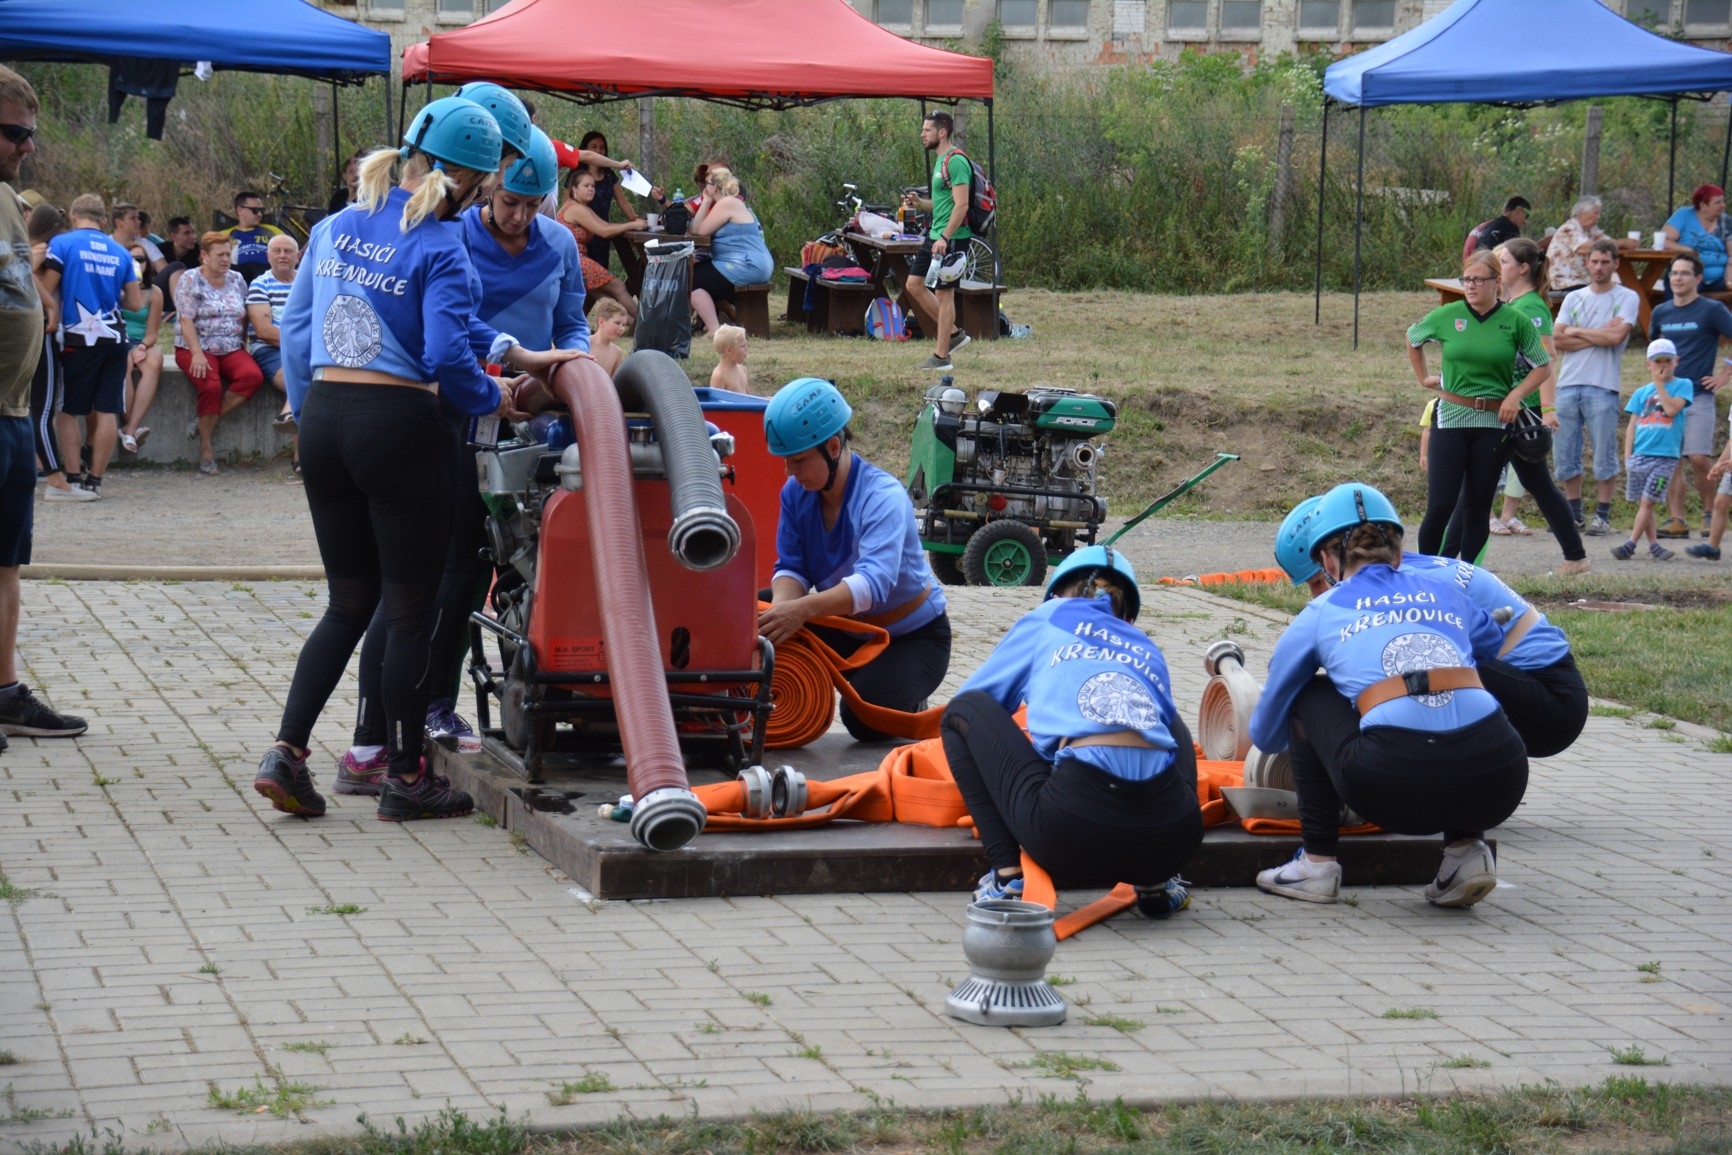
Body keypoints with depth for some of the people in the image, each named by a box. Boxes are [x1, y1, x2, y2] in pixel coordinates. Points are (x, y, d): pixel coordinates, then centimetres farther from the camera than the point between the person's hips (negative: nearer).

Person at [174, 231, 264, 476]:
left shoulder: (237, 280, 14)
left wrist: (243, 348, 5)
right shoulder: (190, 280, -1)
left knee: (253, 376, -27)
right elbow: (186, 320, -10)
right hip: (196, 348, -4)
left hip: (231, 349, 4)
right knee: (211, 386, -32)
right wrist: (197, 354, -21)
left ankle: (207, 421, -15)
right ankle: (205, 450, -17)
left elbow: (244, 318, 18)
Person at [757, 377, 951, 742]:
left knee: (864, 720, -28)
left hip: (914, 636, -6)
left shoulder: (883, 497, -29)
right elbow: (791, 568, -12)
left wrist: (803, 610, -59)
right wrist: (781, 607, -37)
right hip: (849, 629, 6)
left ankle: (907, 705, 7)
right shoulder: (797, 493, -10)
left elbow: (873, 583, -44)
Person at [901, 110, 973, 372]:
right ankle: (953, 334, 18)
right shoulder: (940, 161, 16)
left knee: (944, 293, -5)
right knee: (913, 284, 11)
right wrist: (919, 202, 8)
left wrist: (945, 238, -27)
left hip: (952, 239, -10)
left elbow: (961, 205, -22)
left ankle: (941, 357, 0)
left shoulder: (955, 162, -16)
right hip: (935, 236, 10)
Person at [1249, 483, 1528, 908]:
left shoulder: (1322, 613, 21)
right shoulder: (1447, 595, 25)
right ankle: (1467, 850, 21)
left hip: (1396, 785, -3)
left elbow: (1265, 734, 33)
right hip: (1498, 783, 3)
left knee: (1311, 696, 25)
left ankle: (1317, 863, 21)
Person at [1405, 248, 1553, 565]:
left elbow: (1543, 367, 6)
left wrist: (1516, 395, -7)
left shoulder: (1515, 321, -3)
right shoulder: (1447, 316, -1)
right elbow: (1412, 339, 19)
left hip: (1494, 423, 0)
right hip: (1451, 419, 0)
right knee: (1440, 505, -7)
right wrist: (1424, 378, 15)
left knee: (1478, 507, 6)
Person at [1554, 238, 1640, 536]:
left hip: (1603, 386, -4)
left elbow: (1617, 336, -12)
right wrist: (1599, 336, -6)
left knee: (1604, 455, -2)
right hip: (1568, 385, 4)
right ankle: (1574, 512, 16)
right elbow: (1557, 339, 2)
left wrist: (1577, 332, 0)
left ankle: (1602, 515, 5)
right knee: (1564, 453, 6)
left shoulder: (1626, 298, 3)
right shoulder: (1574, 299, 14)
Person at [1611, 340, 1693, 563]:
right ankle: (1653, 544, 14)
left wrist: (1659, 383, -6)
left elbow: (1671, 409, -14)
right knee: (1643, 502, 6)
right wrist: (1627, 456, 3)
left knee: (1648, 501, -8)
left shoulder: (1683, 385, 4)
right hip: (1639, 455, 4)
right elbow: (1632, 426, 12)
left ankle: (1631, 545, -8)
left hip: (1665, 456, -4)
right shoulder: (1641, 393, 13)